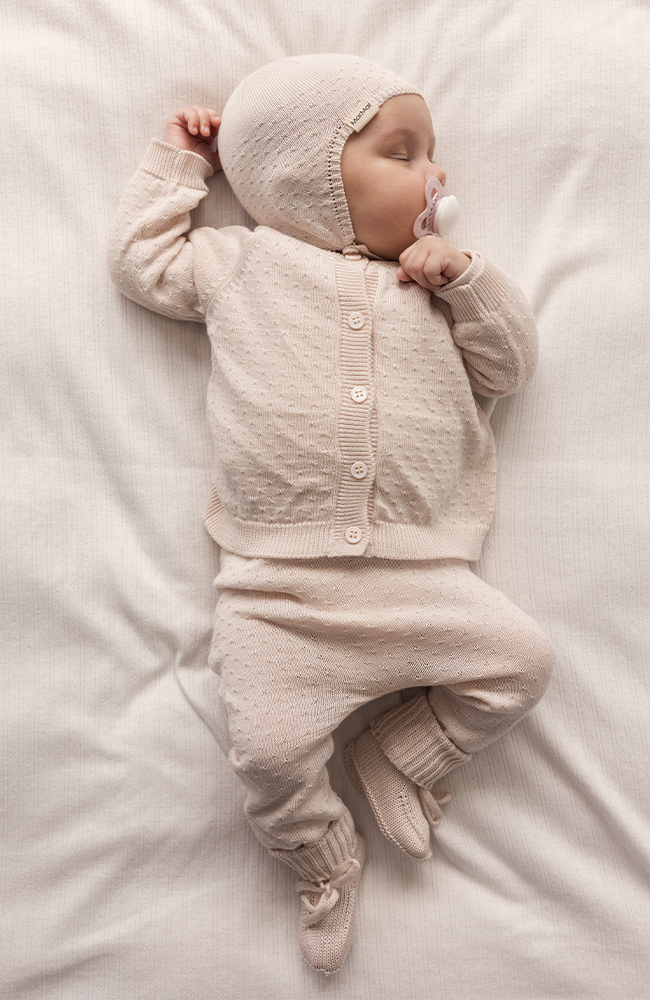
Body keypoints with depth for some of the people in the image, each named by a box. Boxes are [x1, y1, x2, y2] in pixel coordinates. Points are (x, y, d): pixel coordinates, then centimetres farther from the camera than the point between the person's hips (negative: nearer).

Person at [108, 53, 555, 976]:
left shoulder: (433, 283, 17)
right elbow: (142, 256, 20)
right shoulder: (242, 262, 11)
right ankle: (323, 857, 20)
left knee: (524, 659, -4)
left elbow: (510, 366, 14)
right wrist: (179, 165, 22)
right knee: (270, 746, -13)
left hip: (420, 577, 3)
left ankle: (396, 759, 17)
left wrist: (465, 276, 2)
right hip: (276, 585, -2)